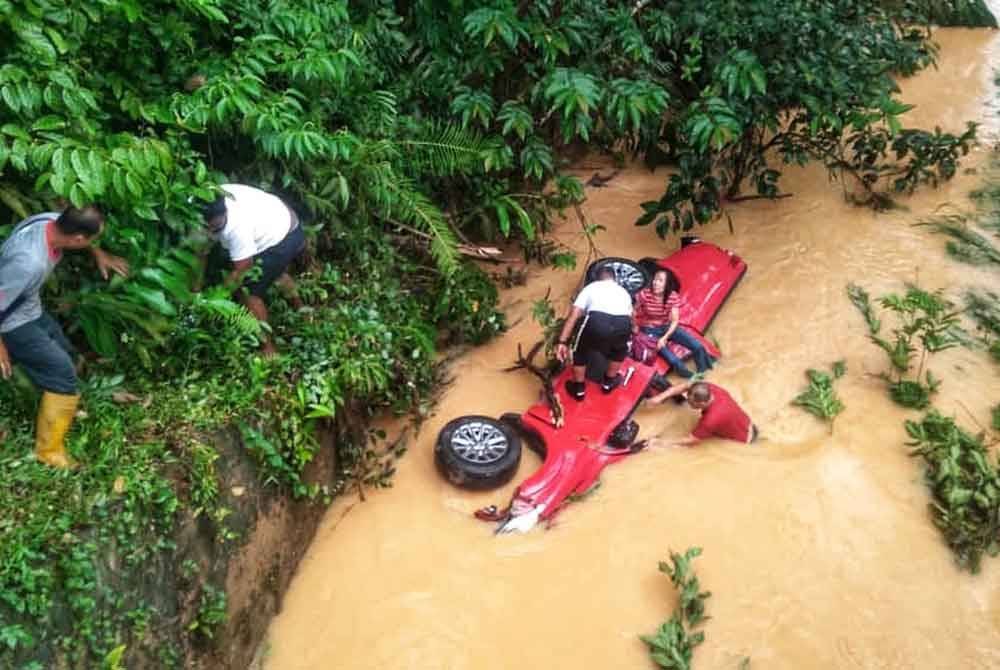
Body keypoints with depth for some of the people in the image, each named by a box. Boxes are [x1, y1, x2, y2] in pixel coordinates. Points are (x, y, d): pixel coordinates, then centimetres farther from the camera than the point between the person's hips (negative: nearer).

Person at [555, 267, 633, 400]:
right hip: (623, 323, 2)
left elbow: (573, 316, 17)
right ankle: (610, 381, 49)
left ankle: (579, 388, 38)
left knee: (581, 351, 28)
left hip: (597, 321, -2)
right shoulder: (623, 291, 38)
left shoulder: (591, 287, 29)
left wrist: (563, 342, 15)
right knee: (620, 349, 37)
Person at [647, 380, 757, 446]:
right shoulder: (711, 388, -24)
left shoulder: (711, 420, -42)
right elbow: (684, 387, -11)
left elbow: (690, 441, -29)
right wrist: (661, 397, -21)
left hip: (744, 440, -7)